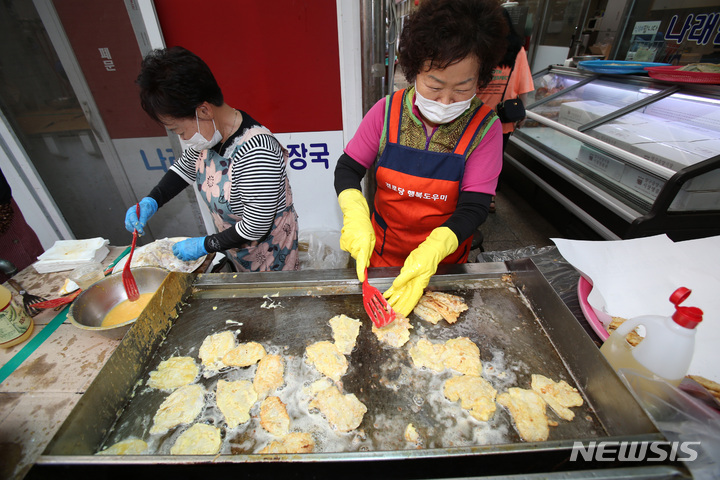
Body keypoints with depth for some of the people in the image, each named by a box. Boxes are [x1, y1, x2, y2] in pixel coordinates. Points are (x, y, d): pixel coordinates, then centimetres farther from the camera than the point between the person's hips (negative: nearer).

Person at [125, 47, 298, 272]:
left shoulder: (256, 153, -35)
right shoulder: (209, 131, -7)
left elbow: (255, 228, -29)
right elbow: (185, 168, 13)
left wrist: (204, 245, -16)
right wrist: (151, 202, -1)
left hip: (268, 251, -8)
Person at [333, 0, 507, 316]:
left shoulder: (484, 128, -17)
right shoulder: (387, 112, -14)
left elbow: (473, 207, -20)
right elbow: (348, 168, -8)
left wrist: (431, 253, -38)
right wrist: (355, 214, -28)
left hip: (444, 256, 0)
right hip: (383, 249, 1)